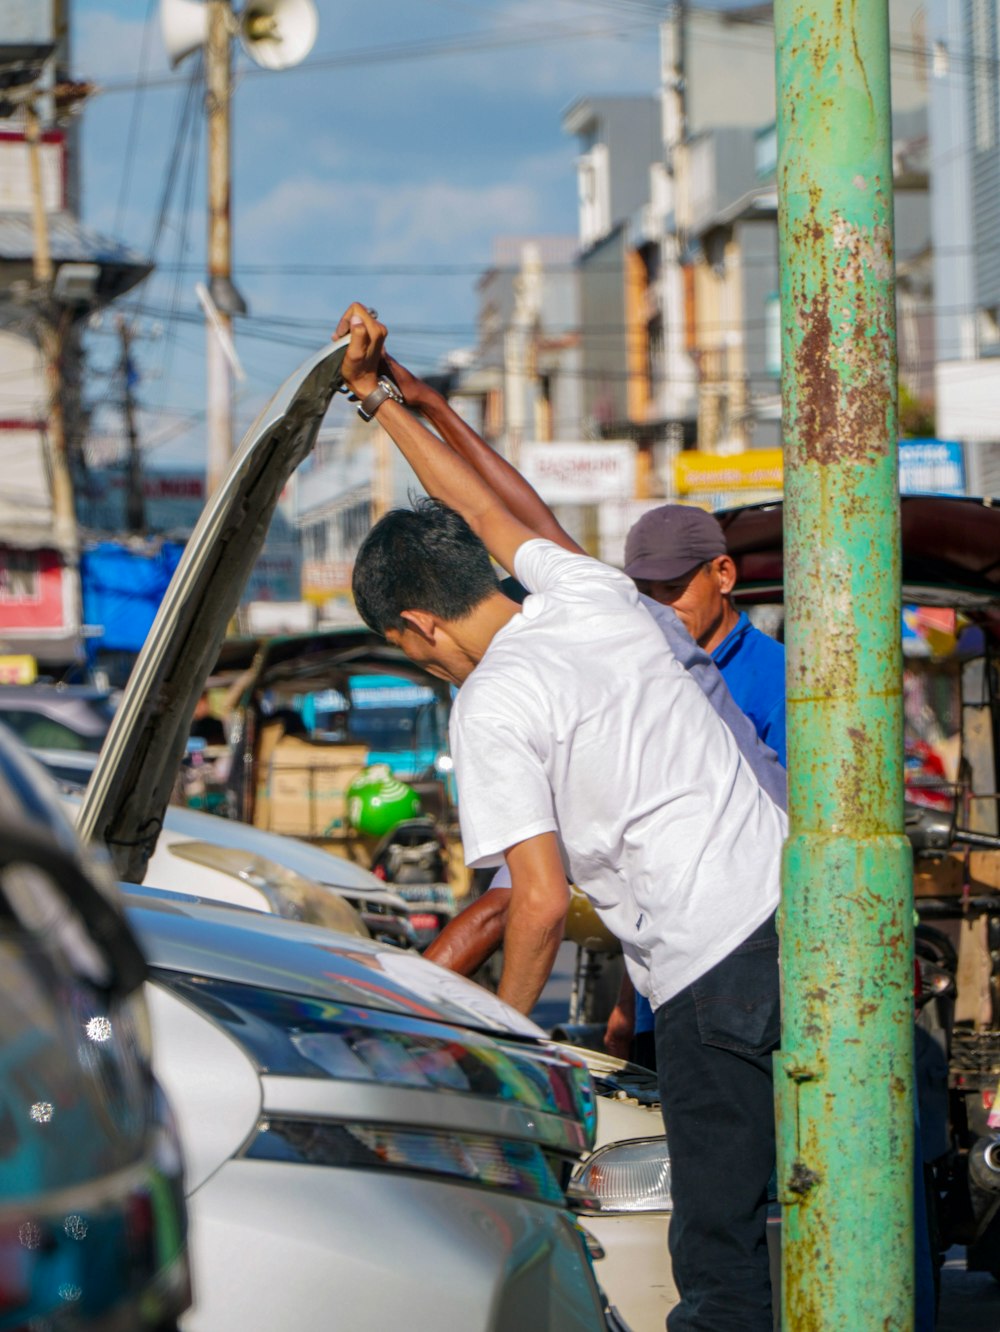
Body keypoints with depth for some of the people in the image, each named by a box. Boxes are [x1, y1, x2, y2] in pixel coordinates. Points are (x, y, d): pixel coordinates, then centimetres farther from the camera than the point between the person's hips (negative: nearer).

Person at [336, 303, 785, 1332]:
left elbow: (542, 902, -10)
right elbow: (488, 508, 33)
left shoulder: (491, 708, -6)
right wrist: (380, 400, 38)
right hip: (804, 906, 8)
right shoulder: (593, 593, 14)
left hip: (718, 976, -8)